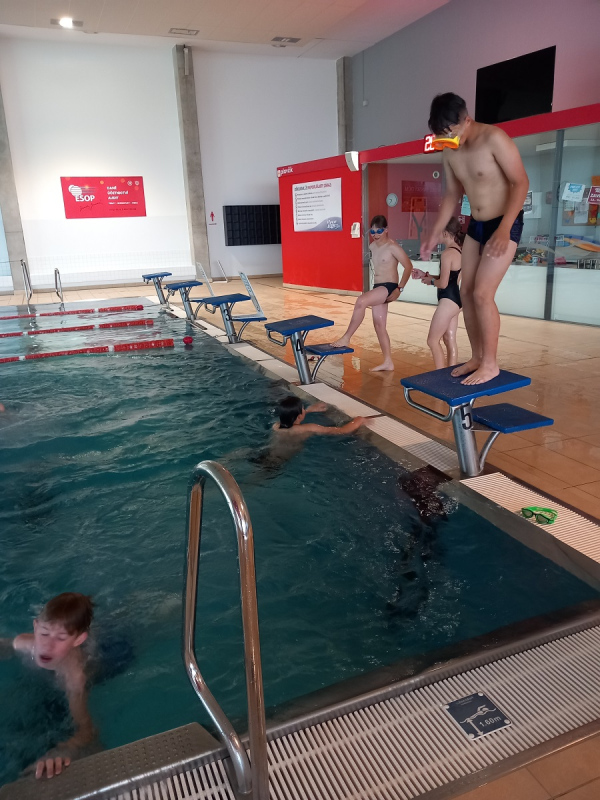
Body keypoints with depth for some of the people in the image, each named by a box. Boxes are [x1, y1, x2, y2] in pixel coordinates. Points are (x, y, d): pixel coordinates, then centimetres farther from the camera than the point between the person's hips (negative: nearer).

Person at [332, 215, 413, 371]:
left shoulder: (392, 247, -12)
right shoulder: (372, 246, 11)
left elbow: (408, 266, -12)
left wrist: (399, 289, -17)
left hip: (389, 287, -9)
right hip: (378, 287, 9)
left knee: (361, 302, -30)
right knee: (379, 325, 8)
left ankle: (346, 338, -20)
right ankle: (388, 362, 15)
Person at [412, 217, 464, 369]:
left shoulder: (448, 253, -18)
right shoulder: (459, 250, 11)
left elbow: (443, 283, -21)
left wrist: (431, 281, -2)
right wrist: (426, 275, 14)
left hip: (448, 300, -10)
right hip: (455, 299, 10)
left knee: (432, 340, -2)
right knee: (450, 341, 12)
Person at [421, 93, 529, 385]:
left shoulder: (494, 139, -20)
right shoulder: (449, 152, 1)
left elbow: (521, 182, -21)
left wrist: (504, 229, -30)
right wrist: (435, 234, 9)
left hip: (506, 224, -7)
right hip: (475, 226, 7)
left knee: (482, 294, -13)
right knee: (466, 292, 5)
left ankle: (490, 363, 0)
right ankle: (476, 358, 17)